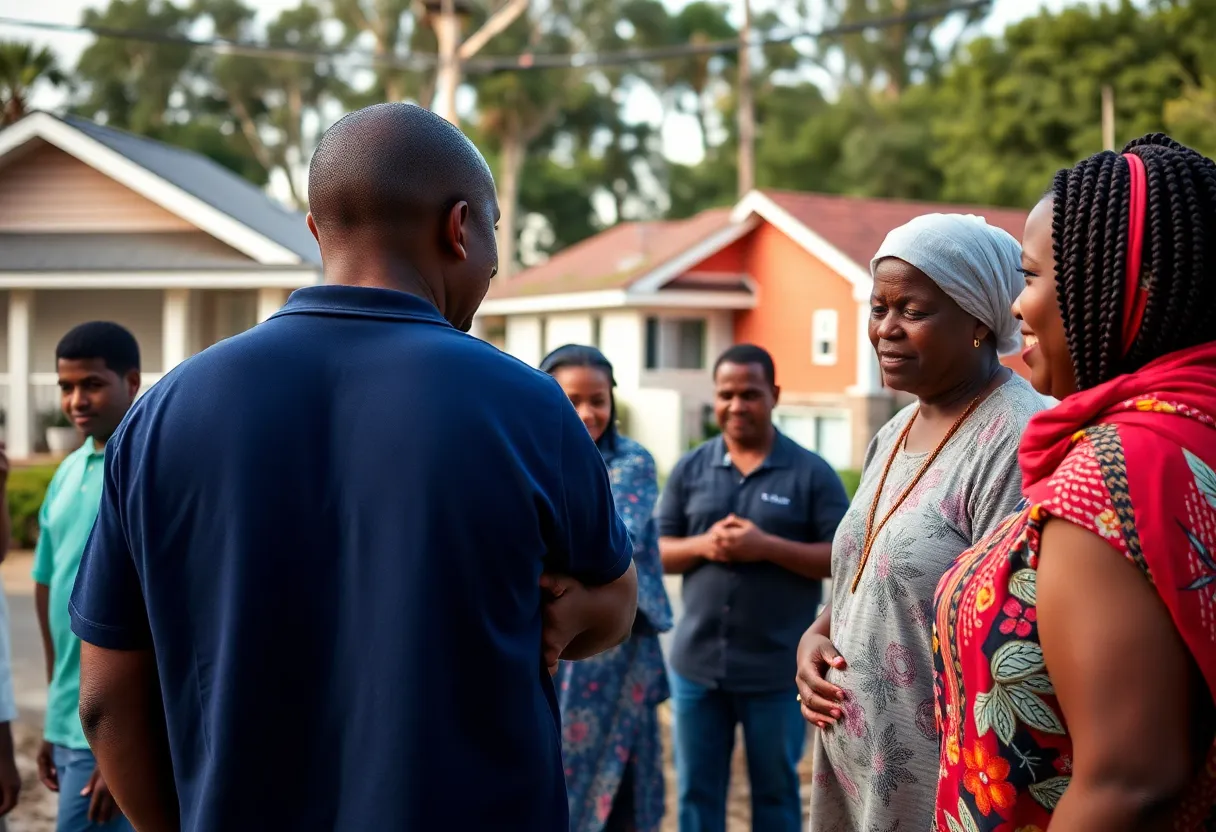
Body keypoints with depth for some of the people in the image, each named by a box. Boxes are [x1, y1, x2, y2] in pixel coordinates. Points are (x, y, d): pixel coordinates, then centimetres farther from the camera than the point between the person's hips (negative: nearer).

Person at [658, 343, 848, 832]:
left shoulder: (812, 473, -3)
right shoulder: (689, 470, 6)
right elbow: (657, 552, 7)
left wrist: (767, 547, -19)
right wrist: (702, 545, -14)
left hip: (776, 671, -3)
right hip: (697, 664, 3)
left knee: (775, 791, 12)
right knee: (696, 790, 12)